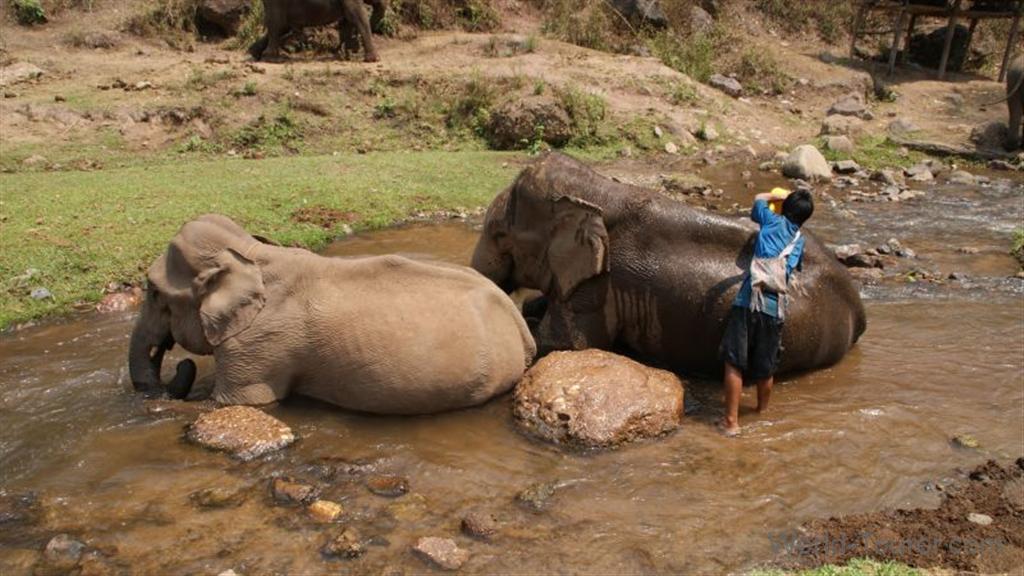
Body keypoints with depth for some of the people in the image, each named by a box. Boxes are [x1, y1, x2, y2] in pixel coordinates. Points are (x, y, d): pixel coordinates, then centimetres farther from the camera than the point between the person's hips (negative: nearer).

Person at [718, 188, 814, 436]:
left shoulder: (774, 221, 8)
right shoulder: (799, 240, 17)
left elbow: (758, 199, 25)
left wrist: (778, 195, 42)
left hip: (748, 302, -4)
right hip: (776, 309, 4)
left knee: (734, 363, 0)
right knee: (765, 368, 18)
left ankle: (731, 421, 0)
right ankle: (762, 413, 37)